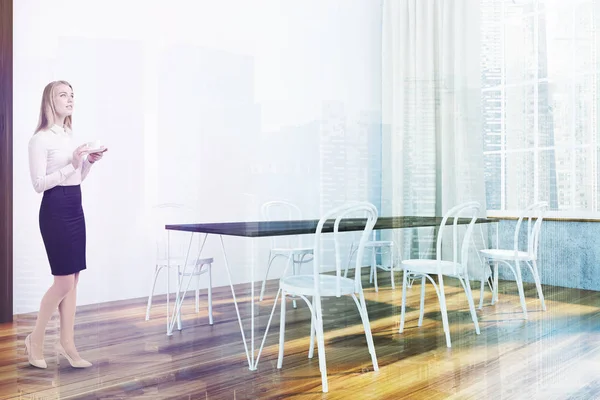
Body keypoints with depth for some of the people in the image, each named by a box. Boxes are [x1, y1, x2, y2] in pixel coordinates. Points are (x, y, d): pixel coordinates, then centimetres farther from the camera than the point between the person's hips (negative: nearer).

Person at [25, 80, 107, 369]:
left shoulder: (70, 135, 13)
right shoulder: (40, 139, -10)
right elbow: (39, 184, -15)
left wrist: (89, 162, 3)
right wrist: (71, 165, -19)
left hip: (75, 209, 8)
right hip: (54, 211, -8)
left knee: (73, 280, 9)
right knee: (64, 281, -5)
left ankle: (66, 343, 19)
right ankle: (35, 339, 16)